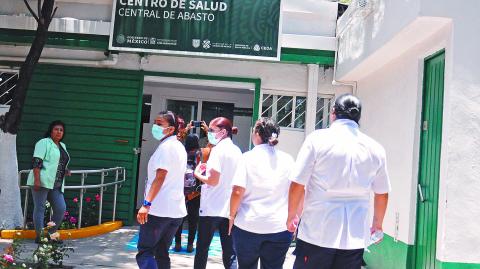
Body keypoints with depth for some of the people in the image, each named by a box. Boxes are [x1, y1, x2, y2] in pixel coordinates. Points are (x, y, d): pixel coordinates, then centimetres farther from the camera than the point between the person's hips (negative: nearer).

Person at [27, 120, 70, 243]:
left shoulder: (63, 146, 21)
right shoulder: (44, 143, -3)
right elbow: (36, 162, -13)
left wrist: (65, 171, 12)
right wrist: (37, 180, -21)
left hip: (56, 184, 8)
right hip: (42, 182, -7)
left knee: (61, 208, 1)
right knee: (40, 208, -1)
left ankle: (51, 234, 14)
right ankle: (39, 236, 4)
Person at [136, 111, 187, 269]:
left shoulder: (165, 146, -12)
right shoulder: (180, 147, 16)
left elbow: (160, 178, -22)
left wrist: (146, 204, -26)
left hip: (158, 209, -9)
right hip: (176, 209, 9)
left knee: (144, 252, -5)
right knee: (162, 253, 14)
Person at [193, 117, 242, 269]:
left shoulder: (218, 149, -12)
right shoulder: (237, 151, 11)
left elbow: (213, 180, -18)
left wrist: (198, 174, -1)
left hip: (212, 208, -6)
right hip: (230, 209, 7)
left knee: (202, 249, 8)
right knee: (229, 252, 6)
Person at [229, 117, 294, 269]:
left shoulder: (249, 157, -5)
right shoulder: (288, 160, 3)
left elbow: (237, 192, -10)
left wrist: (232, 216, 2)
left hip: (247, 226, -1)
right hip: (279, 228, 2)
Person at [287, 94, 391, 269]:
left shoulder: (317, 139, -6)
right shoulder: (375, 148, 4)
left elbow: (297, 185, -7)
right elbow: (382, 194, 13)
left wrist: (291, 216, 10)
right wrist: (377, 223, 30)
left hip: (317, 233, -2)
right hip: (355, 236, 3)